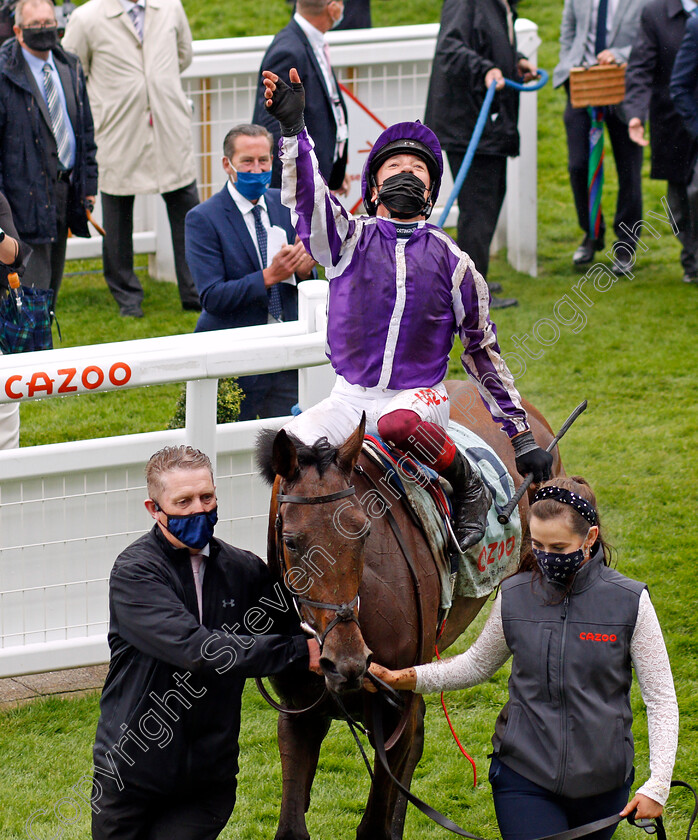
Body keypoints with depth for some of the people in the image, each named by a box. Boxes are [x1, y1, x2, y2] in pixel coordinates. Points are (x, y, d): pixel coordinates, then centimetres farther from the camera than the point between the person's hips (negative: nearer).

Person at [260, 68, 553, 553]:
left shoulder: (450, 260, 7)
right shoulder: (350, 238, 6)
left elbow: (482, 348, 12)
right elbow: (308, 194, -14)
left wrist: (521, 434, 9)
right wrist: (293, 129, -32)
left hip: (421, 395, -1)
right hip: (351, 397, 2)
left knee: (398, 423, -37)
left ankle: (468, 486, -12)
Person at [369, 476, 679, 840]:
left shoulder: (629, 602, -9)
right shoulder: (513, 597, -3)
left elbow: (661, 699, -5)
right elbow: (478, 664, 16)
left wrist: (657, 785, -12)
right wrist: (406, 678, 2)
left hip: (602, 785, 0)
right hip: (525, 776, 0)